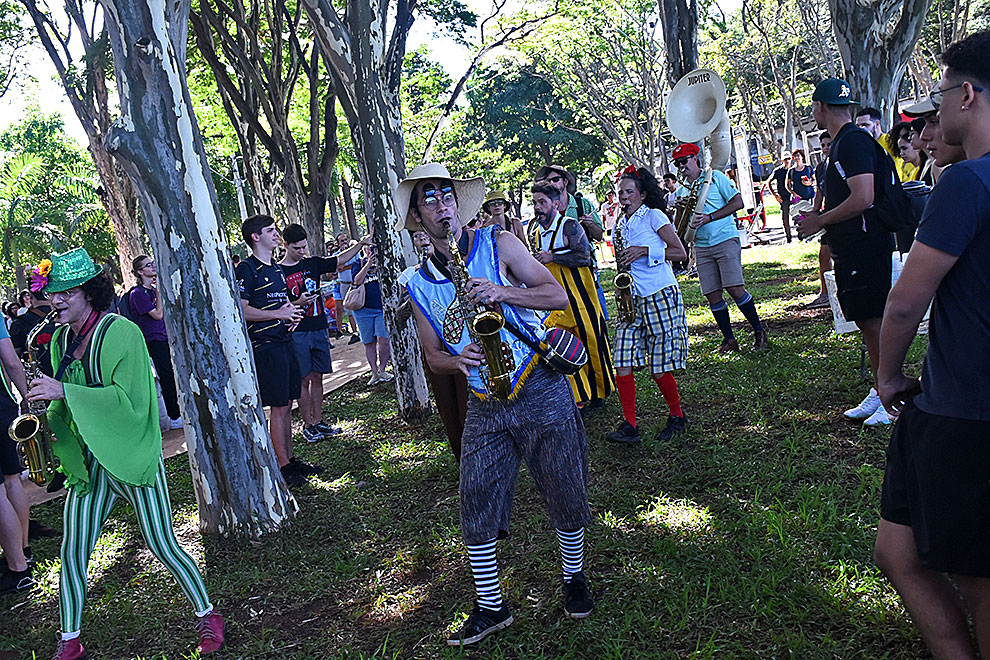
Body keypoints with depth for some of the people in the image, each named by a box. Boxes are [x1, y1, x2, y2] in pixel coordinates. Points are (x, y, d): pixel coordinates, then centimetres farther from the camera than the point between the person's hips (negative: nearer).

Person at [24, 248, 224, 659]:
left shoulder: (121, 332, -14)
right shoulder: (61, 340, 9)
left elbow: (129, 398, -22)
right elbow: (66, 403, 19)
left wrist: (63, 391, -24)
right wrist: (46, 421, -2)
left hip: (131, 455, -6)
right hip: (87, 460, 6)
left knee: (162, 546, 0)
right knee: (72, 551, 6)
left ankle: (207, 615, 19)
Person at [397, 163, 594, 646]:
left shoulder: (499, 245, -1)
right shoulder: (419, 286, 7)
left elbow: (558, 295, -6)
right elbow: (433, 356, 10)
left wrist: (502, 292, -21)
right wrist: (458, 361, -13)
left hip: (542, 392, -2)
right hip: (484, 406, 3)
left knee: (565, 494, 7)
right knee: (475, 503, 2)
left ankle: (574, 578, 33)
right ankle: (490, 607, 20)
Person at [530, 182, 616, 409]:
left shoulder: (570, 226, -8)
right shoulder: (535, 232, 11)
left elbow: (584, 257, -17)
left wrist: (552, 257, -21)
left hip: (579, 295, -5)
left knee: (590, 342, 3)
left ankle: (599, 392, 22)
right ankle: (579, 396, 11)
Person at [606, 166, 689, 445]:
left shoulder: (653, 216, -2)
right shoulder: (622, 224, 17)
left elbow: (680, 252, -7)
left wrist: (644, 251, -14)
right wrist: (623, 259, 3)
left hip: (660, 296, -6)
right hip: (632, 299, 6)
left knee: (659, 368, -2)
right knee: (623, 363, -6)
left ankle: (677, 417, 19)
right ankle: (630, 426, -2)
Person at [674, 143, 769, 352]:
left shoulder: (715, 177, 2)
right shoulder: (681, 191, 15)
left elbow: (738, 202, -6)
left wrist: (709, 217, -14)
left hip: (725, 240, -5)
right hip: (701, 247, 5)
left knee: (735, 288, -13)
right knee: (712, 295, 0)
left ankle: (759, 332, 2)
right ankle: (729, 339, 10)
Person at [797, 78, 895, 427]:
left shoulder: (854, 141, -14)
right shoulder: (841, 142, 18)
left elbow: (862, 199, -24)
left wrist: (819, 221, -13)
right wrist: (819, 217, 18)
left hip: (865, 248, -10)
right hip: (851, 250, 10)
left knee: (874, 322, -6)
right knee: (865, 321, 13)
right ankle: (878, 393, 22)